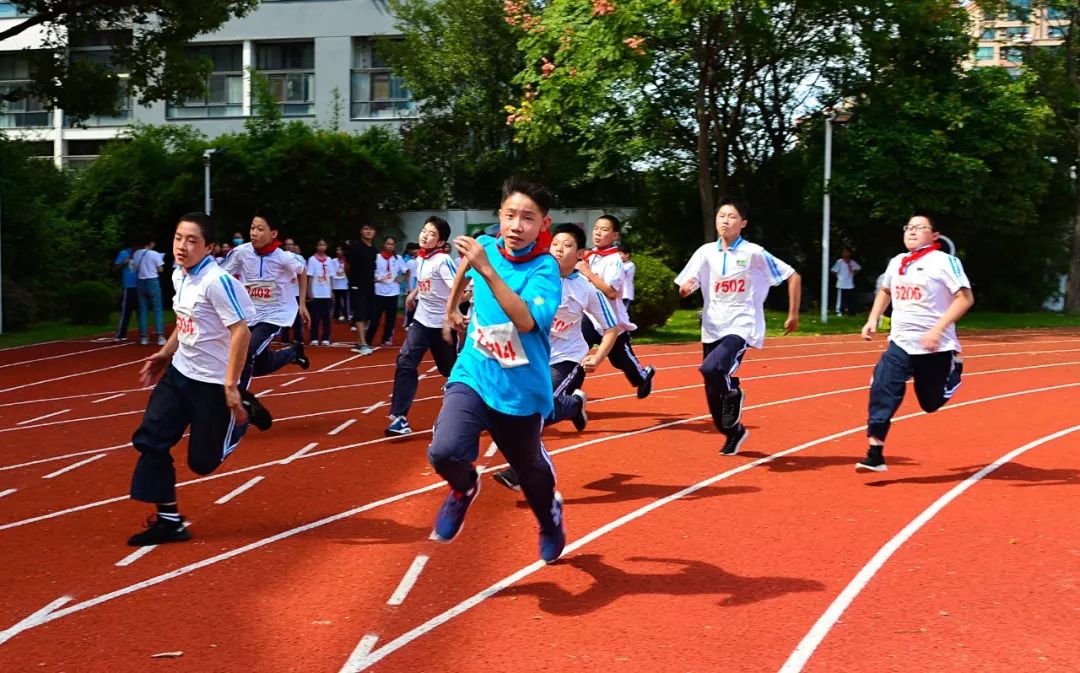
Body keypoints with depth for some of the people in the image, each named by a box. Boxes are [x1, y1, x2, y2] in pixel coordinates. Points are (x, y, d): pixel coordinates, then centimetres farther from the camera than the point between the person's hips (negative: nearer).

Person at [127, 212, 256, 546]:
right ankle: (168, 521, 8)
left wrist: (231, 386, -24)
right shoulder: (179, 275, 4)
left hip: (213, 383, -8)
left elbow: (241, 332, -23)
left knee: (202, 461, 2)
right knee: (150, 440, -2)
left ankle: (243, 416, 28)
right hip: (179, 373, 8)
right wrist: (165, 354, 17)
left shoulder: (217, 280, -22)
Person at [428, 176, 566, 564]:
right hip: (472, 376, 2)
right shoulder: (486, 246, -4)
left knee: (530, 470, 16)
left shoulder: (545, 268, -18)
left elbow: (525, 320, -36)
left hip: (521, 390, -2)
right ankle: (464, 488, 14)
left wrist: (487, 270, -40)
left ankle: (550, 514, 51)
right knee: (445, 452, -22)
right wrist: (451, 307, 31)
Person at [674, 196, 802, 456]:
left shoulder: (754, 253, -8)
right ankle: (734, 433, 35)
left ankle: (733, 394, 2)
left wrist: (793, 315, -2)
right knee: (714, 393, 8)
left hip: (742, 328, -5)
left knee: (711, 369, -31)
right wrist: (685, 288, -21)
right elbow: (685, 288, 3)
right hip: (712, 330, 5)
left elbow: (793, 276, -2)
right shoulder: (706, 252, 3)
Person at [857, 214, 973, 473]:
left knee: (931, 402, 9)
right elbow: (885, 291, 28)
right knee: (881, 390, -13)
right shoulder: (896, 262, 9)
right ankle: (875, 455, -9)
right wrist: (873, 319, 14)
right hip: (900, 344, 5)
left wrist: (938, 329, -25)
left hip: (935, 347, -4)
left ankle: (953, 369, 40)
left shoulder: (945, 261, -10)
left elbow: (966, 298, -16)